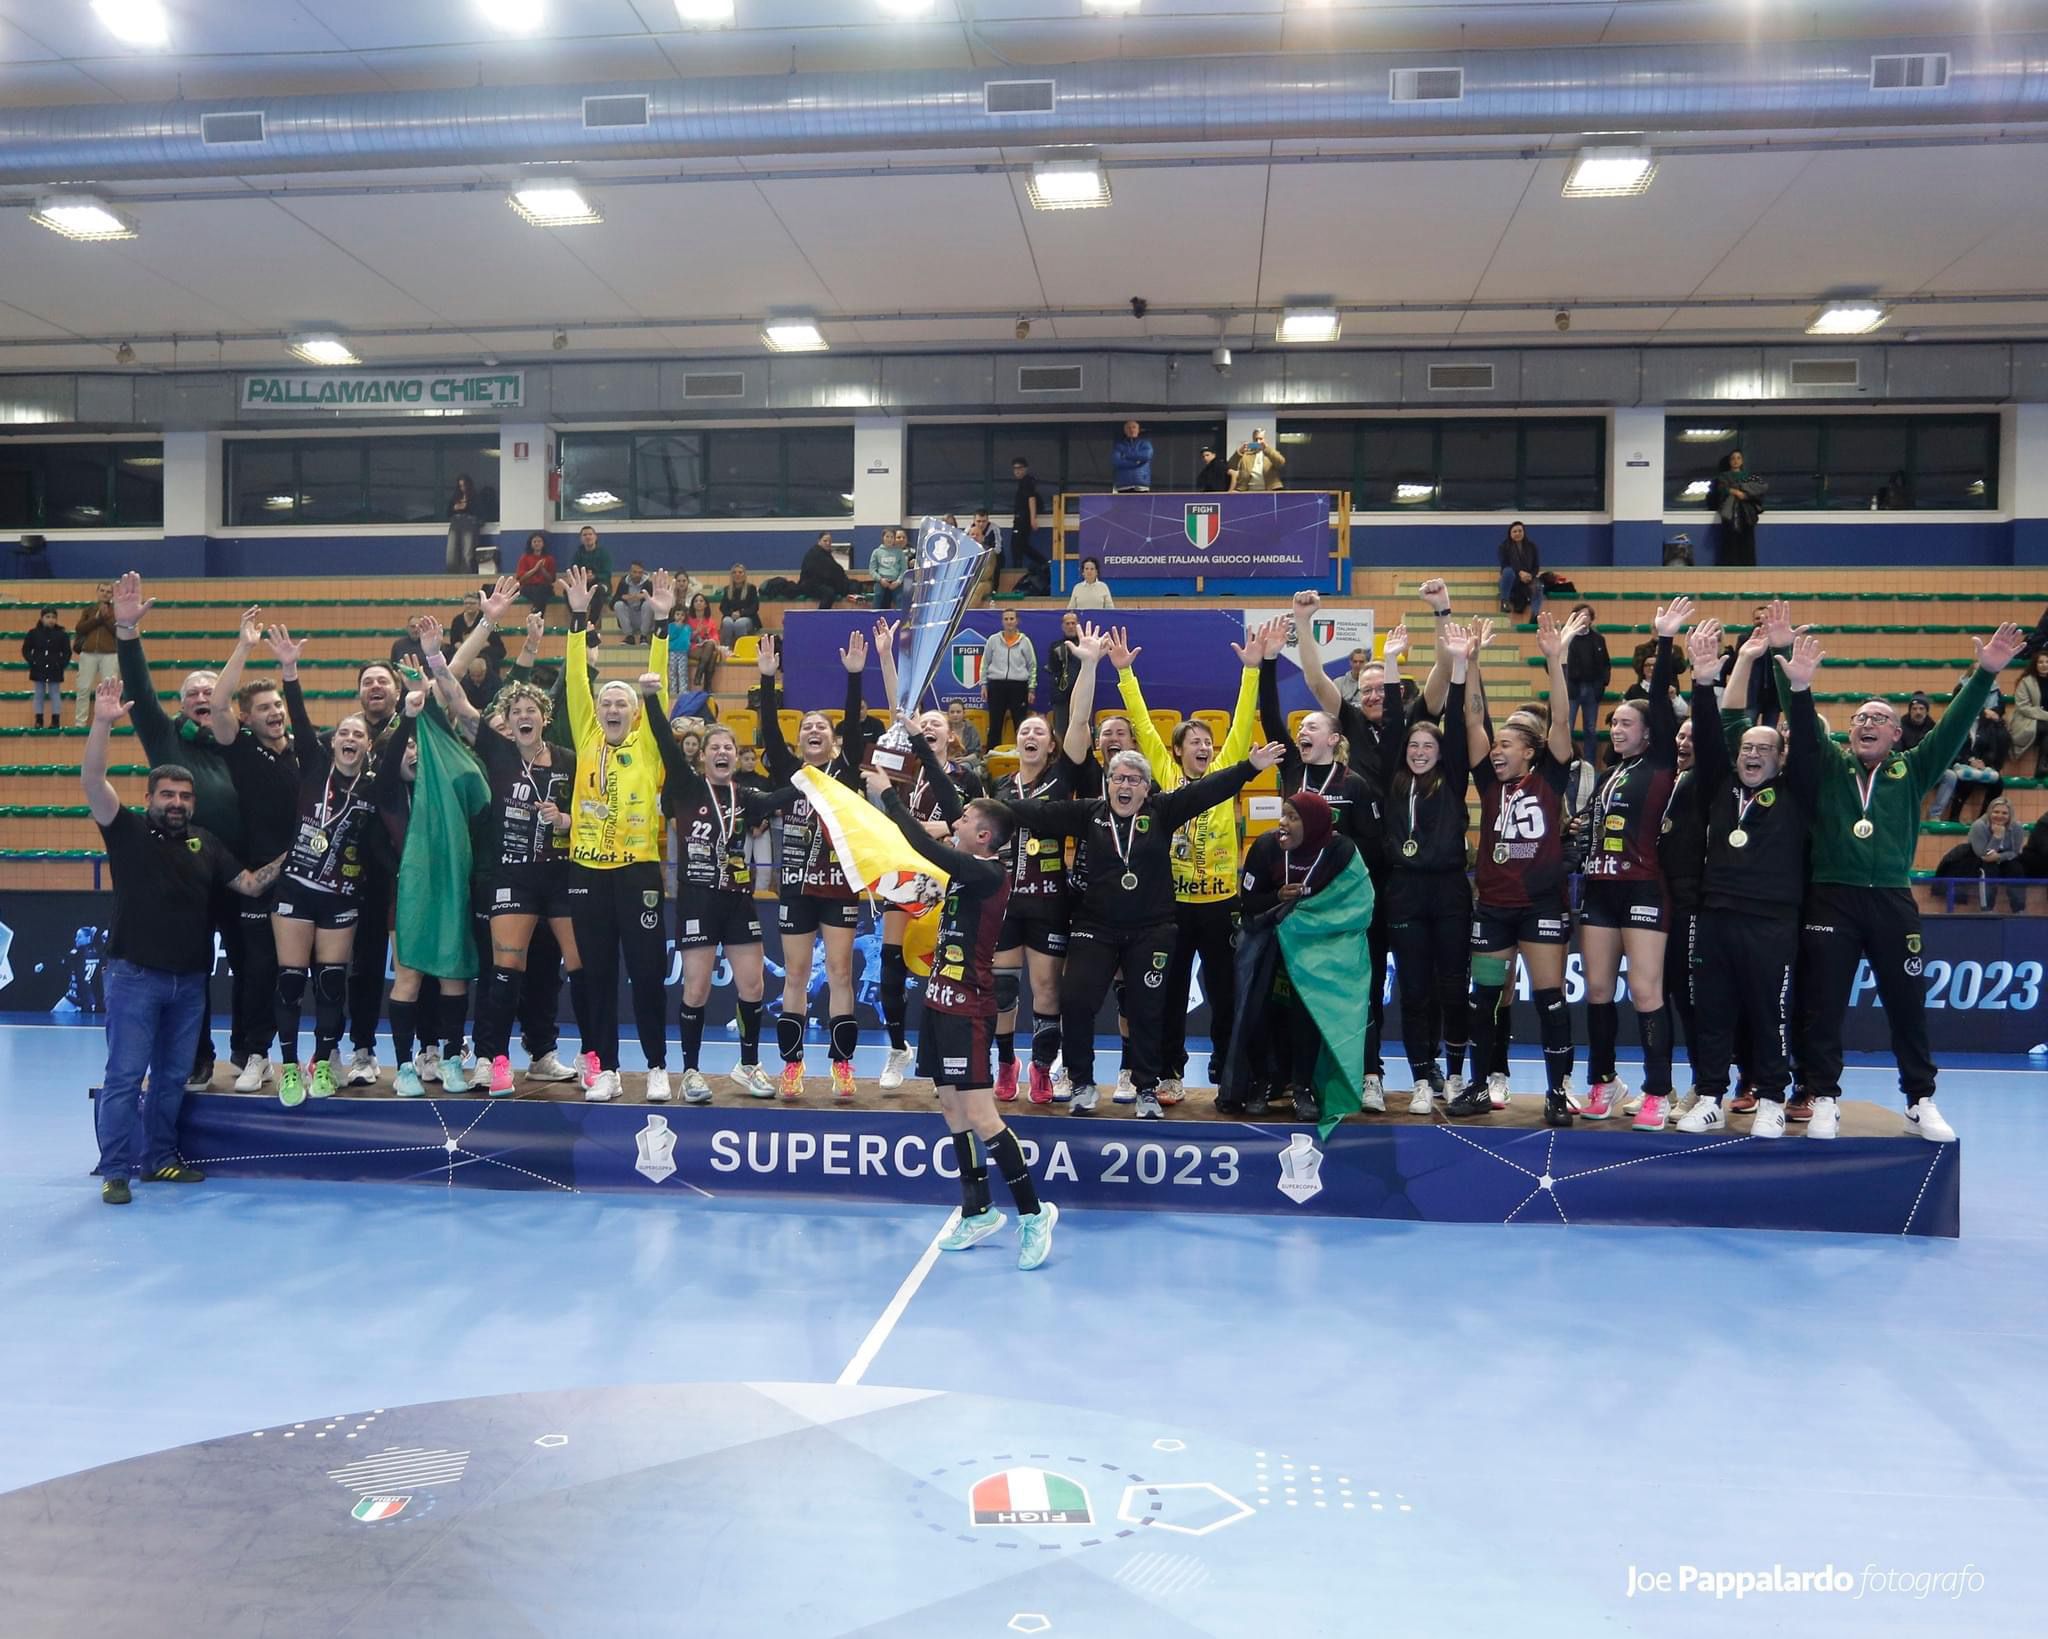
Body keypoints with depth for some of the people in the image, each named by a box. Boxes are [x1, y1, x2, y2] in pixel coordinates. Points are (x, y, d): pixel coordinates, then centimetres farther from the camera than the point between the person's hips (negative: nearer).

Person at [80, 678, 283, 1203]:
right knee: (124, 1076, -2)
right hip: (134, 976, -5)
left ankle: (159, 1158, 24)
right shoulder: (127, 830, -2)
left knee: (172, 1077, 13)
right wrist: (103, 723, -28)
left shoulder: (205, 843, 9)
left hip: (189, 981, 5)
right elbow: (92, 782, -16)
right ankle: (115, 1171, 5)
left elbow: (251, 884, 9)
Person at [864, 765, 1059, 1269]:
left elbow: (929, 849, -23)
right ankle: (978, 1212, 23)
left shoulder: (987, 873, -16)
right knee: (951, 1106, 12)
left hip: (966, 1009, -10)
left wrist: (888, 796, -14)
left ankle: (1033, 1212, -1)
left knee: (980, 1116, -10)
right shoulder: (967, 868, 9)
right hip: (942, 1001, 10)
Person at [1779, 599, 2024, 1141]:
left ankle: (1921, 1104, 19)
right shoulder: (1828, 763, 7)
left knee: (1907, 1005, 7)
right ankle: (1824, 1101, 12)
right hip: (1831, 899, -1)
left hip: (1893, 902, 1)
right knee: (1822, 1006, 1)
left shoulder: (1911, 770, 11)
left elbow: (1952, 727, 1)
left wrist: (1984, 674, -11)